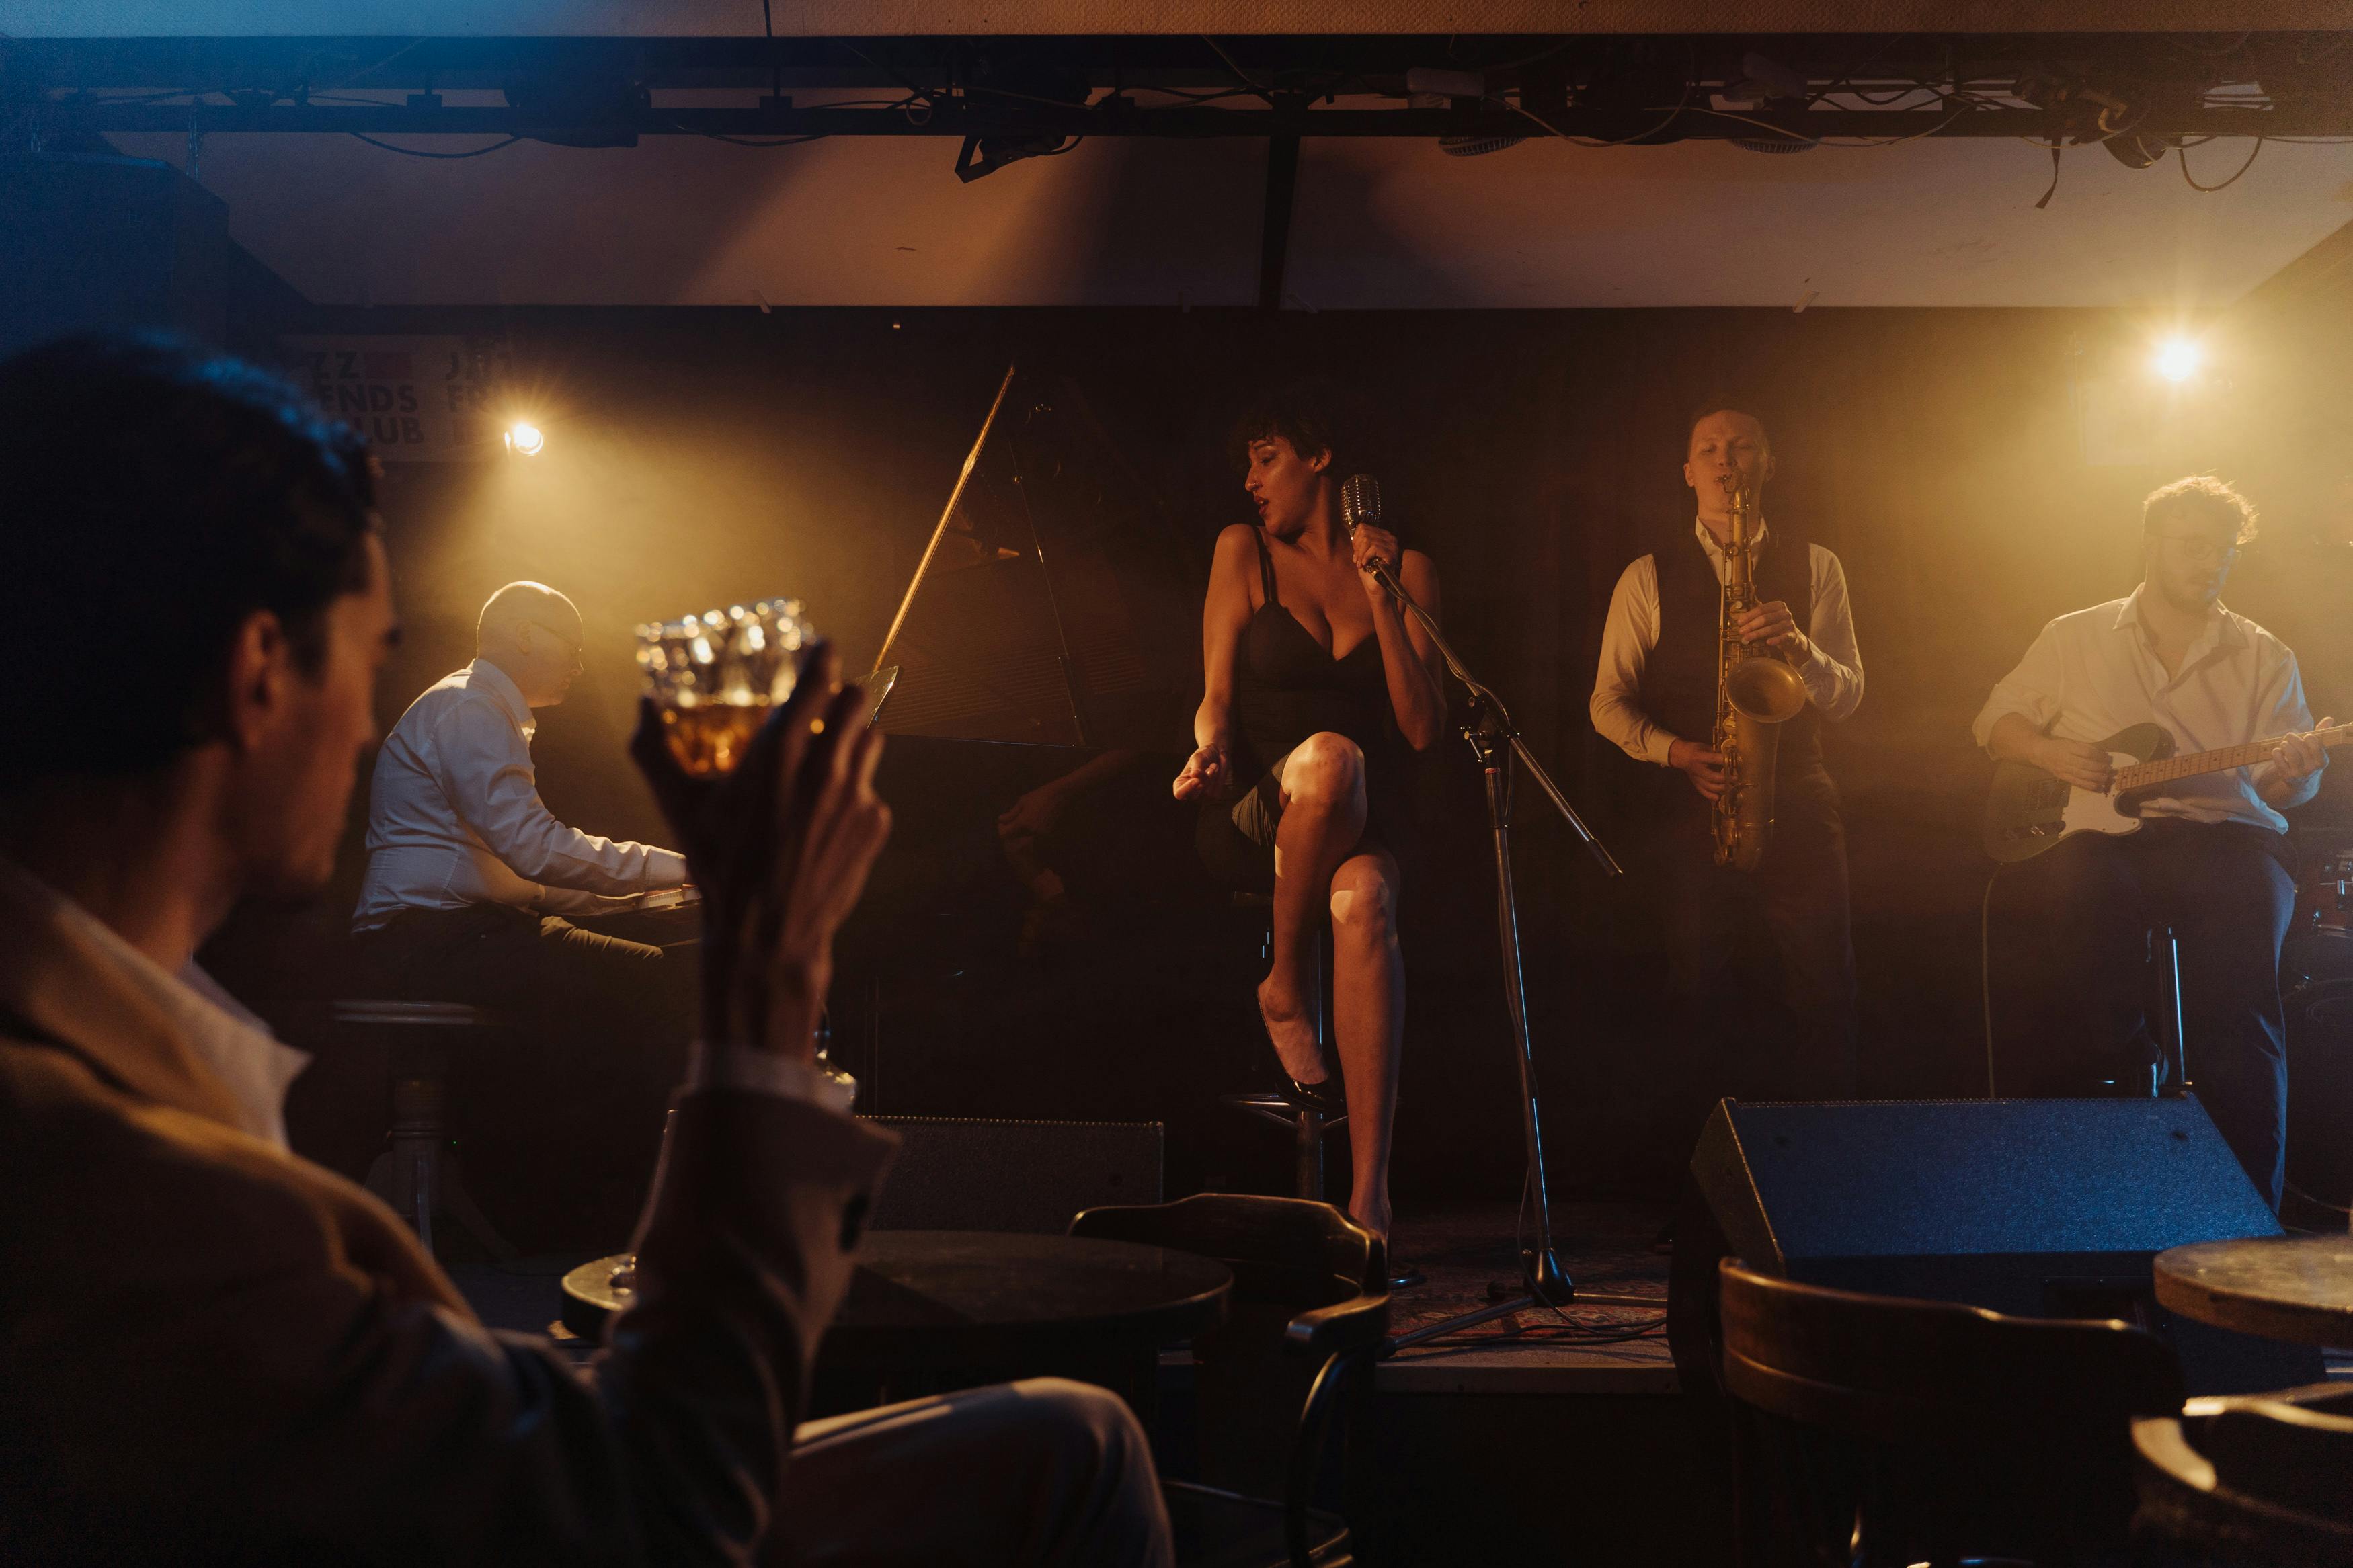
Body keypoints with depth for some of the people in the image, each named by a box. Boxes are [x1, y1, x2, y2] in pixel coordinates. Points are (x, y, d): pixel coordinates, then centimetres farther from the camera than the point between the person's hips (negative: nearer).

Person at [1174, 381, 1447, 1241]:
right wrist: (1211, 750, -20)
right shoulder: (1244, 549, 11)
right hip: (1253, 812, -1)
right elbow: (1218, 696, 4)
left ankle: (1370, 1195, -42)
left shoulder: (1406, 568, 11)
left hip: (1364, 821, 1)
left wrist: (1381, 598, -7)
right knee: (1330, 756, -38)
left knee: (1364, 900, -36)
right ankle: (1286, 986, -16)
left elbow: (1424, 728, 1)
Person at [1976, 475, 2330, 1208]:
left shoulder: (2264, 657, 15)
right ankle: (2129, 1078, -19)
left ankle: (2246, 1208, -31)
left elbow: (2284, 786, 10)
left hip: (2227, 831, 0)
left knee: (2248, 910, -33)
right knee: (2083, 885, -37)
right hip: (2107, 838, 0)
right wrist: (2052, 752, -2)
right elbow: (1995, 721, 18)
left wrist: (2293, 775, -14)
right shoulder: (2075, 637, 15)